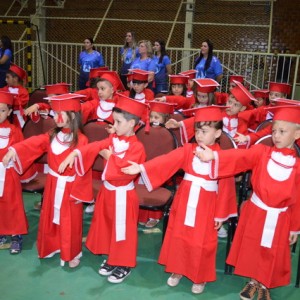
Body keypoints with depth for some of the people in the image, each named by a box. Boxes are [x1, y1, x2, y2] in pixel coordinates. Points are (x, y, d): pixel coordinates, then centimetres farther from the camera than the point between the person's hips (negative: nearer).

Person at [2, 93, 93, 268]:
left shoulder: (81, 140, -17)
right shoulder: (52, 136, 3)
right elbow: (33, 143, -9)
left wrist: (79, 192, -15)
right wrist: (13, 150, -25)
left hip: (70, 187, -6)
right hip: (53, 185, 6)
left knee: (70, 222, 7)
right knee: (50, 218, 18)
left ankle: (72, 254, 26)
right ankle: (52, 247, 39)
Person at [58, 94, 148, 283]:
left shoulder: (137, 147, -21)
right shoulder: (113, 139, 4)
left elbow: (124, 167, -32)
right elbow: (94, 147, -5)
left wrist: (109, 156, -17)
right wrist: (74, 154, -18)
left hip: (123, 195, -8)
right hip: (107, 191, 8)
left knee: (122, 230, 6)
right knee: (107, 226, 20)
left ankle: (125, 265, 23)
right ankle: (112, 258, 38)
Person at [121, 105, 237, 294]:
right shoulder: (188, 150, -2)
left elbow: (226, 187, -6)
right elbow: (165, 161, -13)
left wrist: (221, 215, -4)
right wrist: (142, 168, -26)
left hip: (206, 206, -3)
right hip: (184, 201, 3)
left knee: (202, 242, 7)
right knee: (178, 236, 15)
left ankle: (200, 278, 30)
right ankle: (178, 270, 36)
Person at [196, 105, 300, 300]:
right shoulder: (261, 152, -8)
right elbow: (239, 158, -23)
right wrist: (213, 156, -41)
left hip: (280, 219, 0)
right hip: (255, 212, 0)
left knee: (273, 256, 13)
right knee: (252, 250, 15)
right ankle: (253, 282, 40)